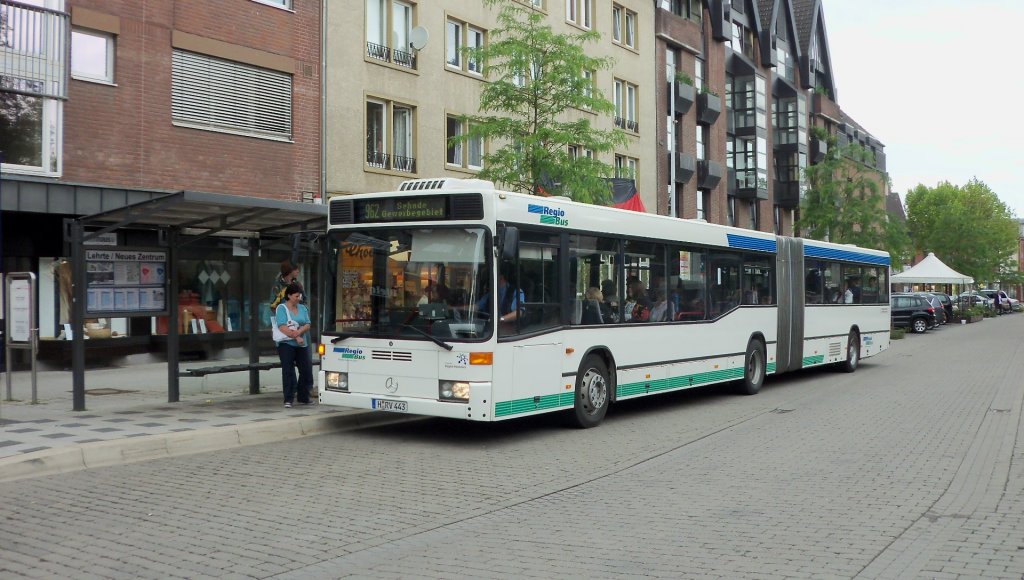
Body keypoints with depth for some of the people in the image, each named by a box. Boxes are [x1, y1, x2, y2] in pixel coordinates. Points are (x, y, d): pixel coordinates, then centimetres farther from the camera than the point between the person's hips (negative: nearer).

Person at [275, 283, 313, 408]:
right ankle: (288, 399, -6)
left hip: (302, 344, 5)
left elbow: (308, 325, 1)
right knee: (288, 371, -7)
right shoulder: (281, 308, -4)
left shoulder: (302, 308, 12)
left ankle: (303, 397, 20)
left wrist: (298, 332, -18)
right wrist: (296, 337, -19)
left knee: (306, 370, 6)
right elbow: (283, 327, -14)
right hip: (286, 344, -5)